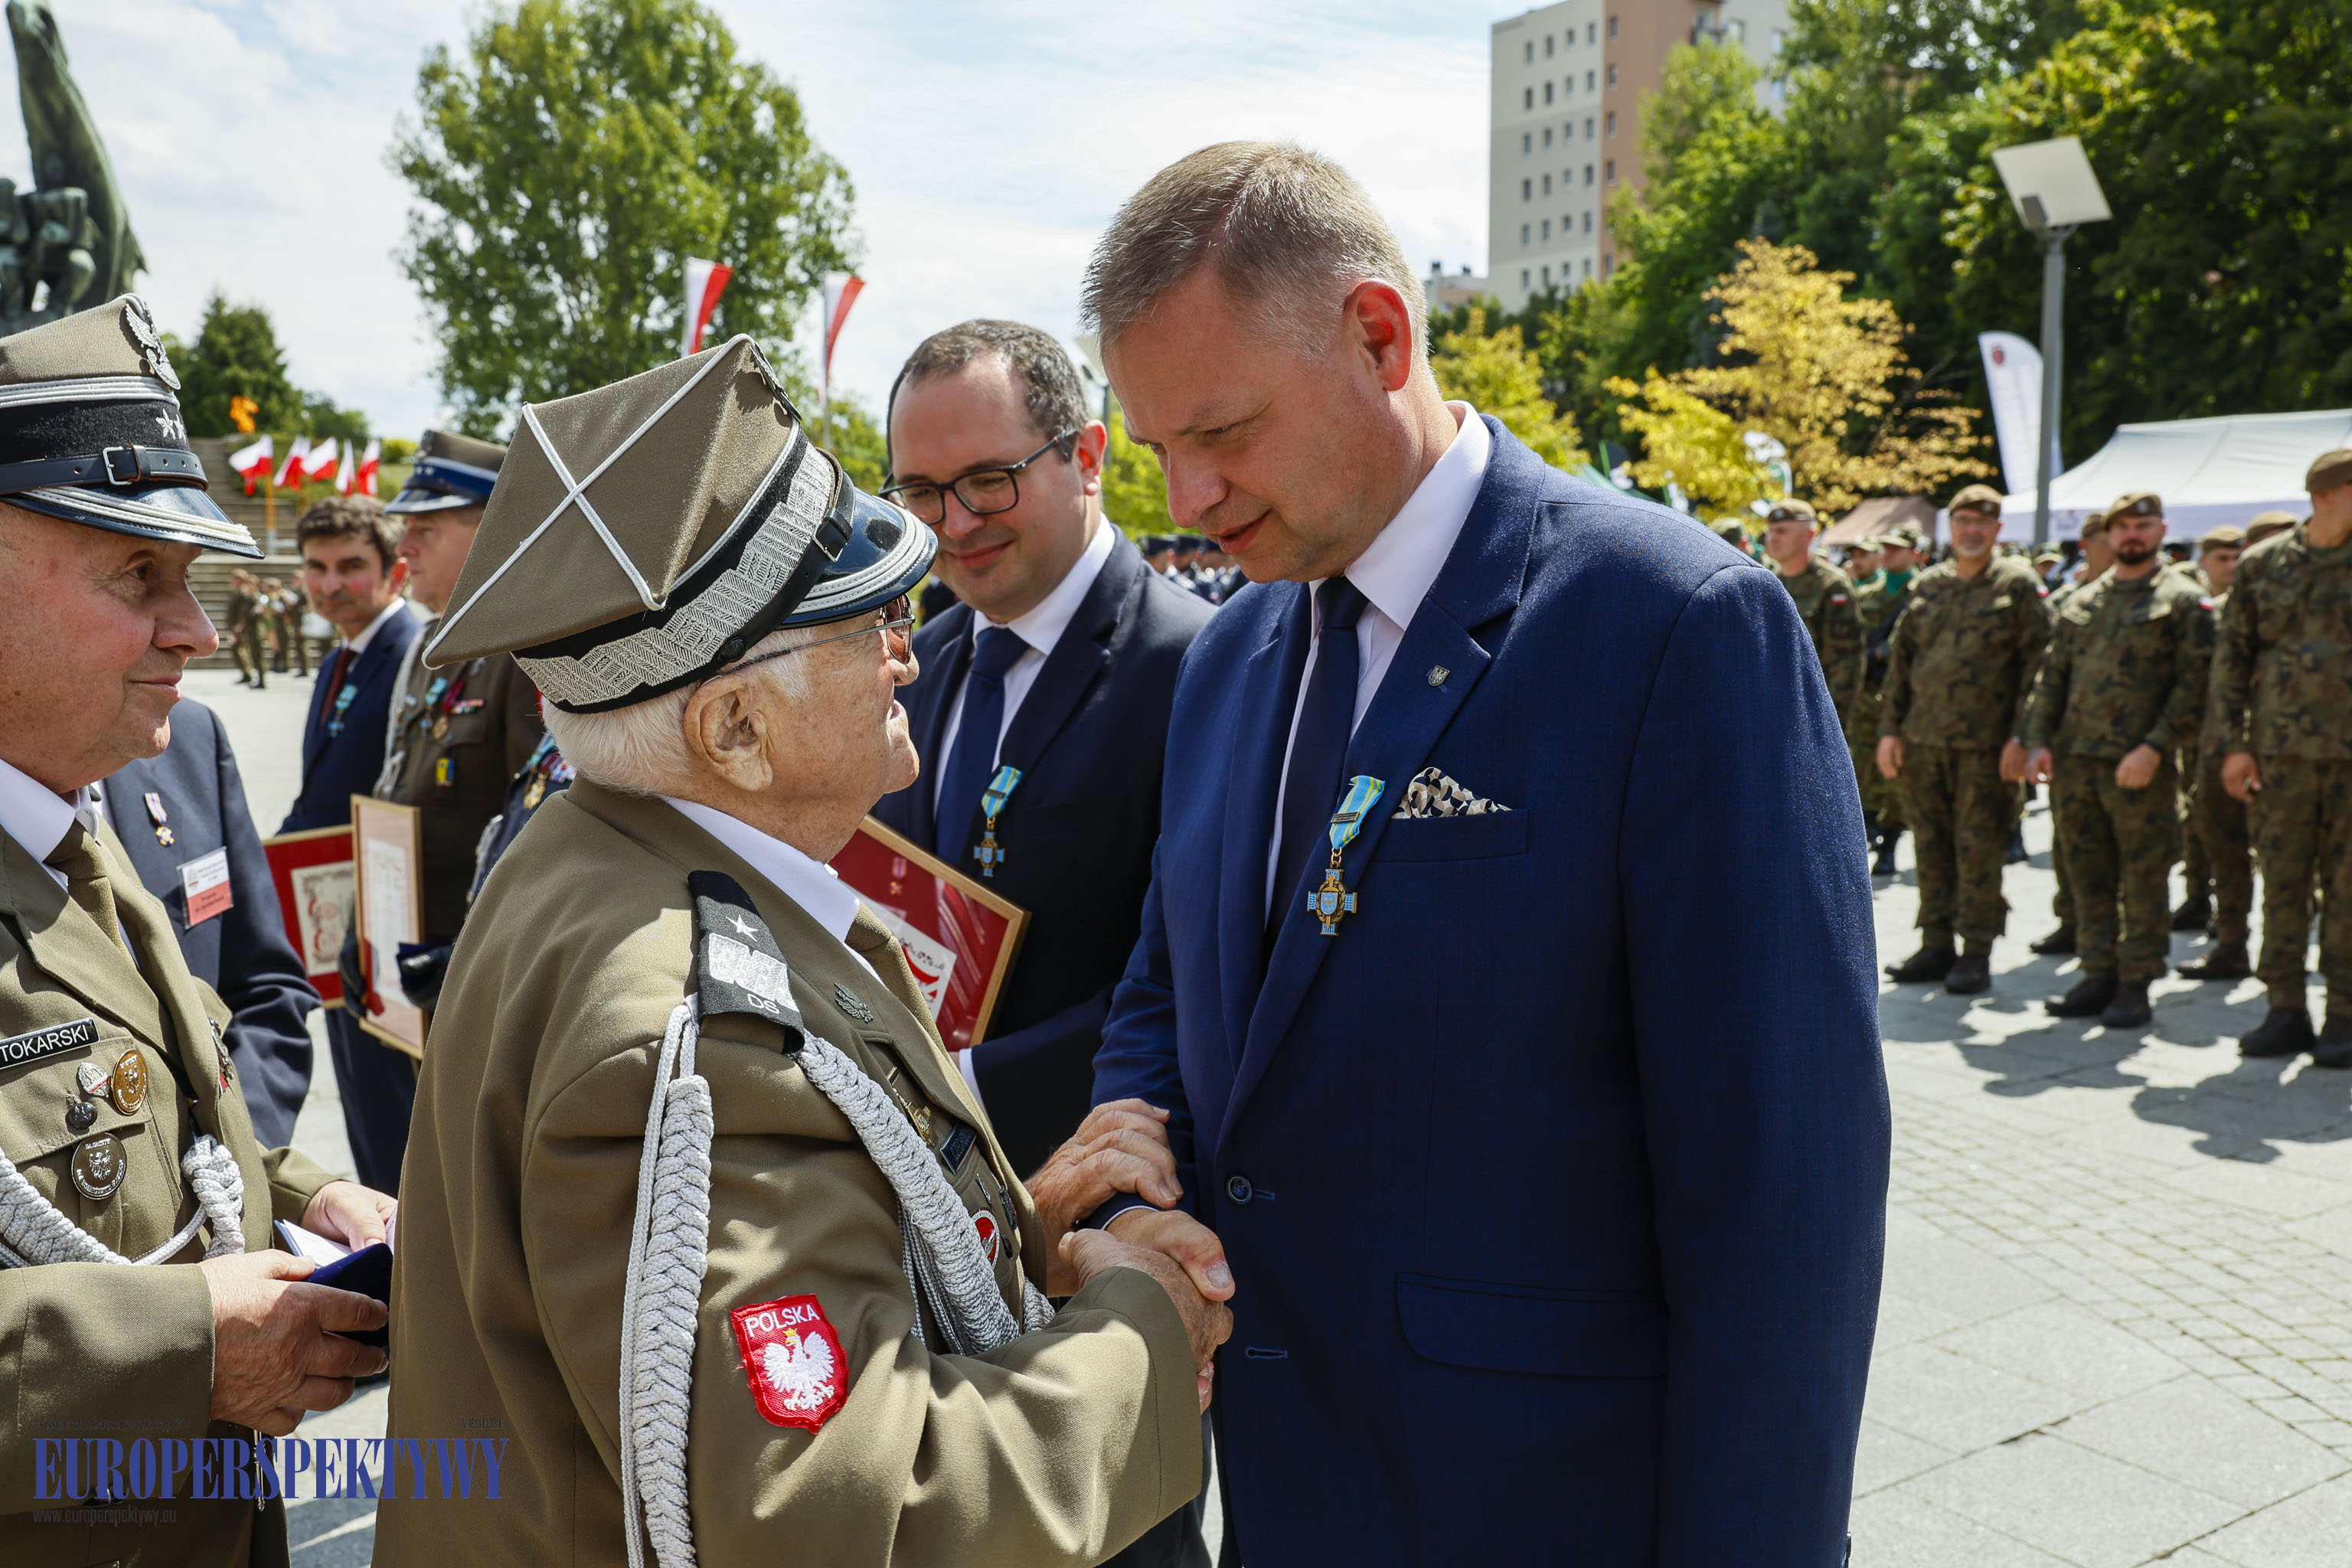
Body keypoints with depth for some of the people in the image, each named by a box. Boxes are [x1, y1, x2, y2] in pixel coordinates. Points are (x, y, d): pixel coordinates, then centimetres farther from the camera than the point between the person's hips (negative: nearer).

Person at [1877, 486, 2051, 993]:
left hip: (1985, 743, -4)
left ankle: (1977, 955, 8)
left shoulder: (2019, 584, 1)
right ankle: (1937, 946, 19)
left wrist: (2022, 737, -11)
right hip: (1922, 739, 5)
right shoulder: (1928, 586, 14)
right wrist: (1890, 728, 9)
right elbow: (1900, 660, 16)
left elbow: (2037, 662, -4)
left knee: (1979, 851, -1)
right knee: (1932, 846, 9)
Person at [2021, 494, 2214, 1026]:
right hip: (2076, 761, 5)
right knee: (2089, 877, 9)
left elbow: (2195, 684, -7)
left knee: (2143, 880, 1)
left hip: (2142, 766, -5)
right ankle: (2099, 977, 18)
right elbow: (2051, 677, 15)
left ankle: (2135, 987, 8)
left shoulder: (2183, 599, 1)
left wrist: (2154, 749, -16)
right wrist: (2039, 741, 2)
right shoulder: (2081, 603, 16)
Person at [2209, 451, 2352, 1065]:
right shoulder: (2262, 565, 7)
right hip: (2279, 752, 1)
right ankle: (2287, 1010, 14)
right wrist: (2231, 742, 1)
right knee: (2282, 882, 5)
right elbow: (2231, 657, 8)